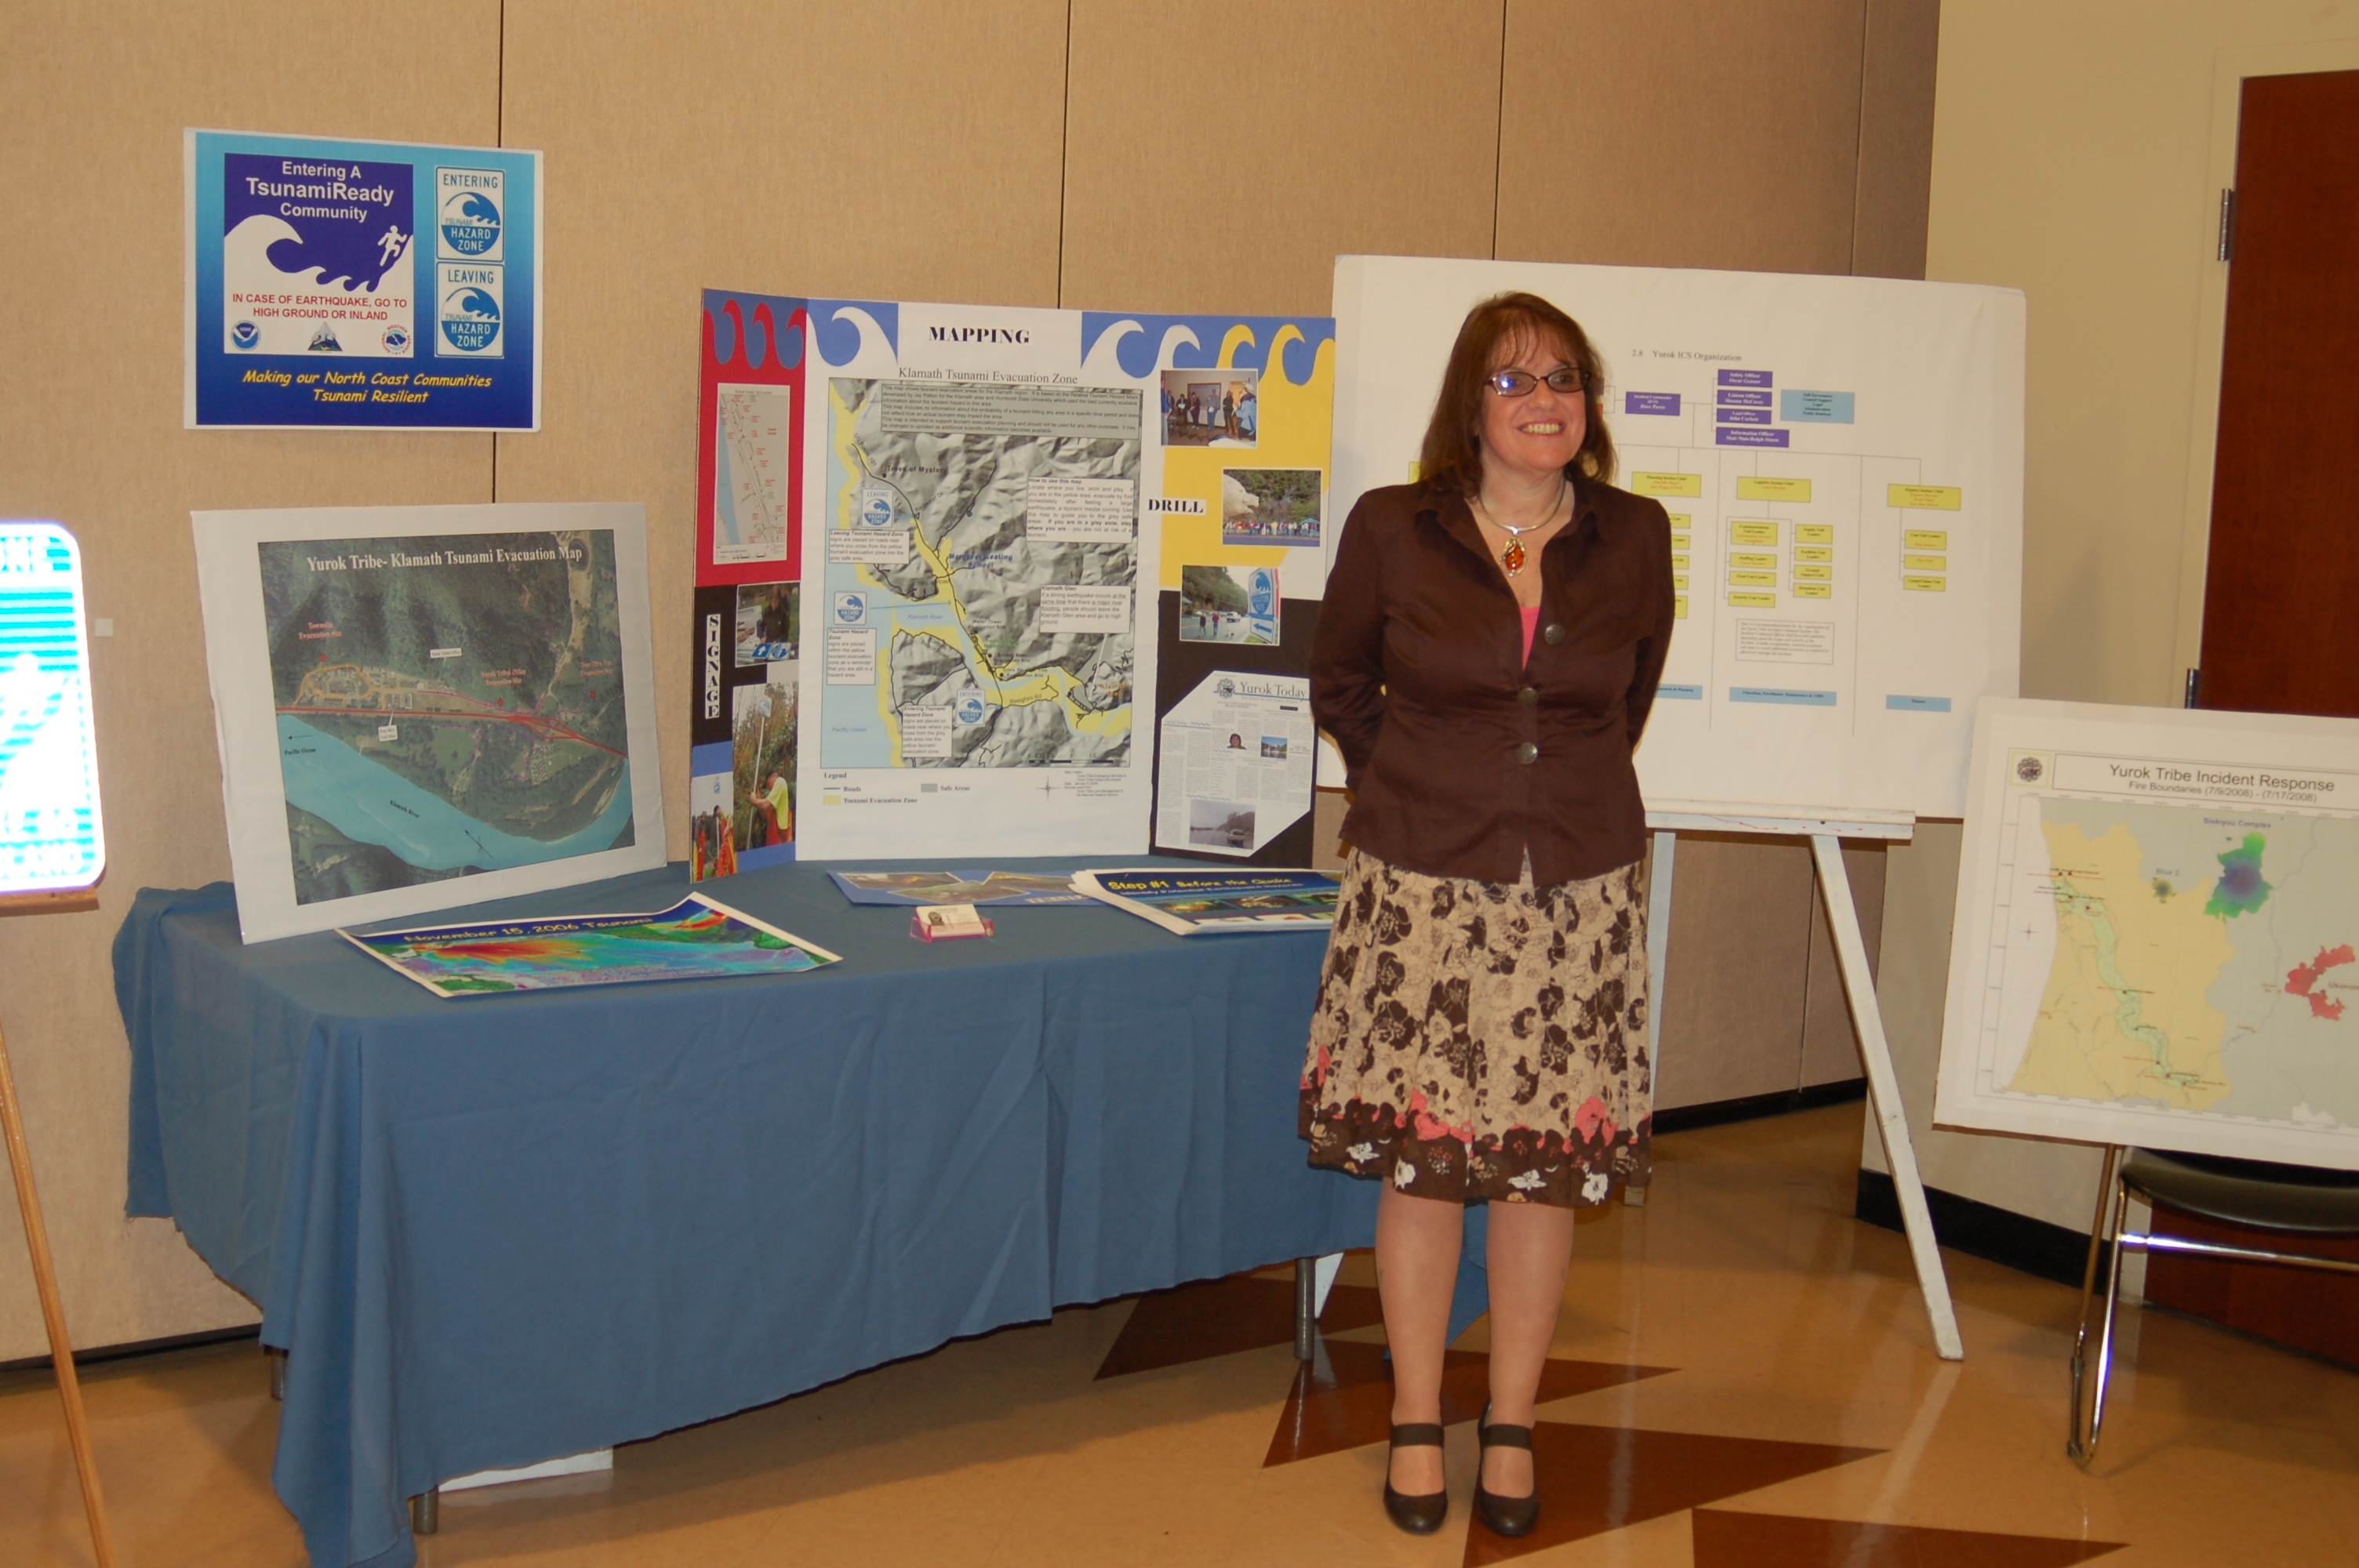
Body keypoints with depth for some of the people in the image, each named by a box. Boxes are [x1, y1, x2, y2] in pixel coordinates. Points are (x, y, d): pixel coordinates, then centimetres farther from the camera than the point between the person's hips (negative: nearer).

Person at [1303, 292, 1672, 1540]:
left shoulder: (1634, 540, 3)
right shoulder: (1391, 531, -2)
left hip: (1577, 891, 2)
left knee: (1546, 1157, 5)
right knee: (1419, 1154, 3)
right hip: (1423, 885, -1)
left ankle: (1511, 1427, 20)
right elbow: (1340, 686, 13)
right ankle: (1416, 1423, 18)